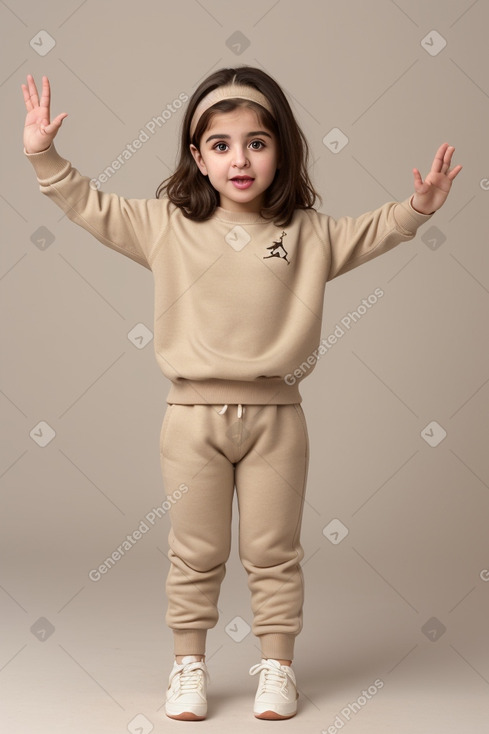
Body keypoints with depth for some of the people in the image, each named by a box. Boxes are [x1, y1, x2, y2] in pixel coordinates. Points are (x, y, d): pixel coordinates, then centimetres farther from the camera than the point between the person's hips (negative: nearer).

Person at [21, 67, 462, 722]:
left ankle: (277, 664, 25)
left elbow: (374, 231, 8)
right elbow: (91, 206, 4)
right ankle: (189, 664, 25)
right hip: (194, 415, 0)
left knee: (274, 552, 10)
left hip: (274, 415, 1)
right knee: (195, 553, 10)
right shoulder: (166, 224, 2)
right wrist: (43, 154, -4)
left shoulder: (308, 233, 3)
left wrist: (420, 204, -8)